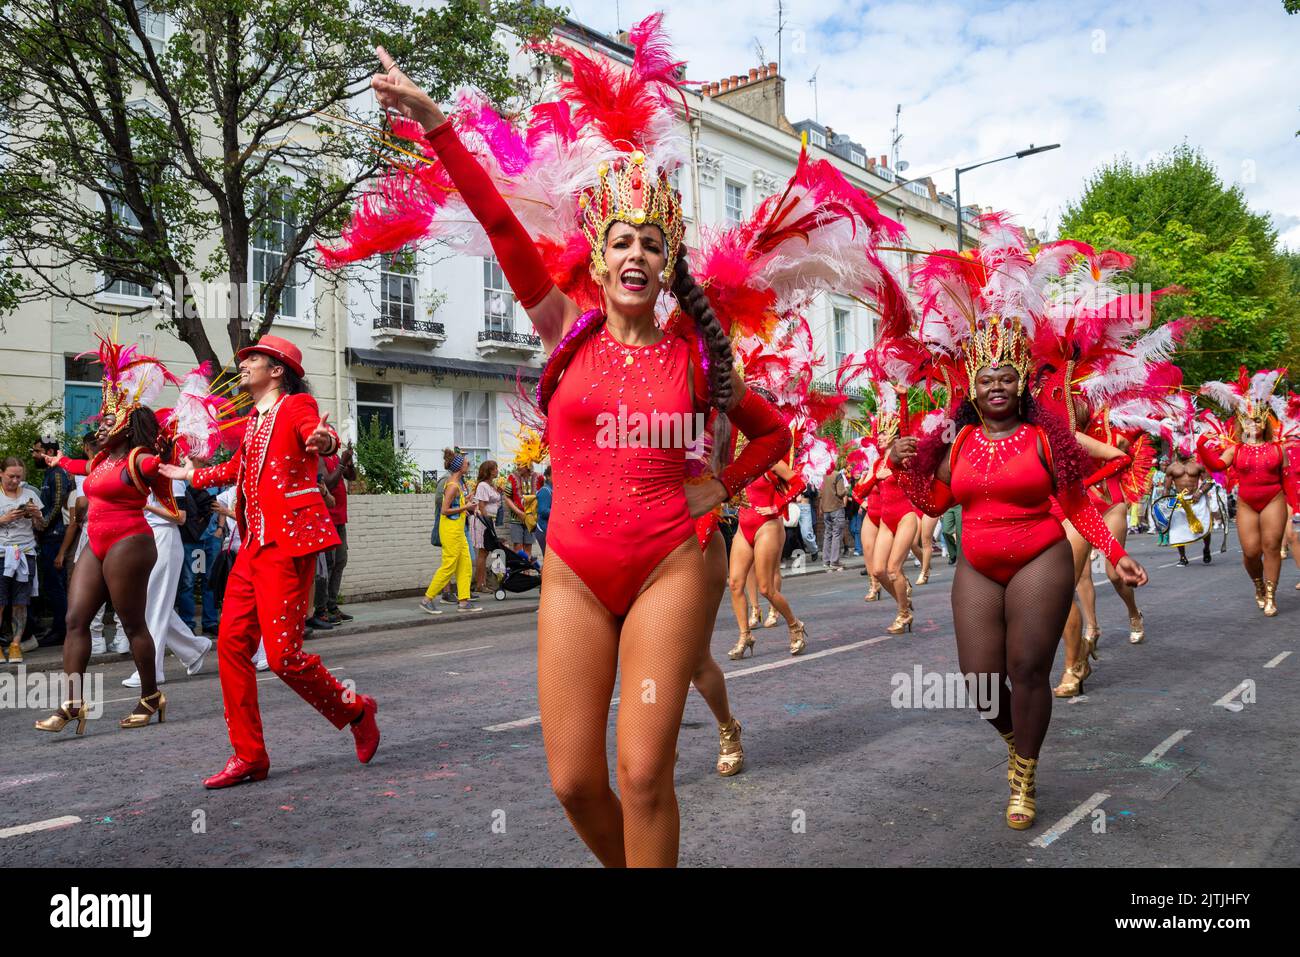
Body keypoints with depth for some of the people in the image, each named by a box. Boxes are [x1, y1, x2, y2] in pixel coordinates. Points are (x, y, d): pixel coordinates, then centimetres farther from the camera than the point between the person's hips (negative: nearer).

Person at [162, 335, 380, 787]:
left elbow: (318, 433, -26)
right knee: (232, 643, 4)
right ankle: (249, 756, 14)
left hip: (288, 541, -9)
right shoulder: (252, 421, 21)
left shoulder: (297, 405, -3)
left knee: (283, 653, -12)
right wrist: (188, 474, 53)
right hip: (253, 543, 9)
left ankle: (355, 710, 13)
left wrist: (324, 439, -50)